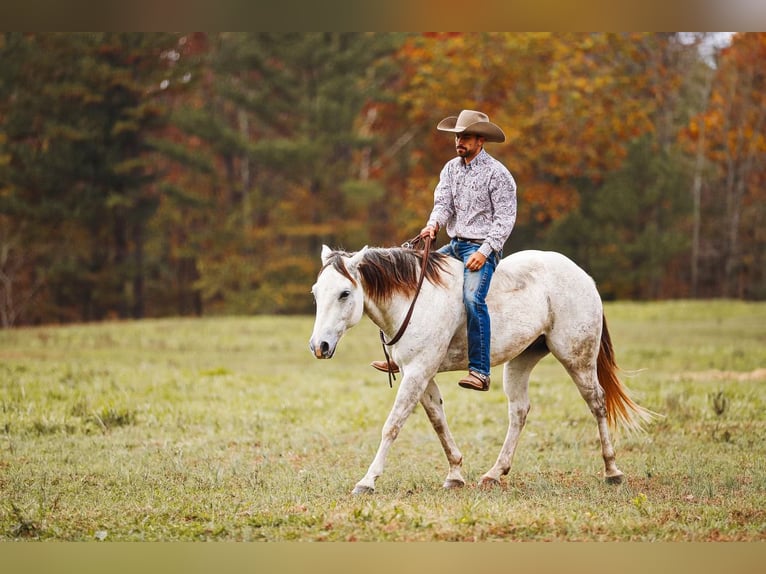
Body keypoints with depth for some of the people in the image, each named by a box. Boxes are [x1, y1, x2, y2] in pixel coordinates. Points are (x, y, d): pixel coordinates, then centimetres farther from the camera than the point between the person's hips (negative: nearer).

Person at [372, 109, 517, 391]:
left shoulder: (497, 173, -8)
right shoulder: (451, 168, 12)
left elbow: (505, 218, -12)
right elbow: (443, 202, 4)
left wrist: (484, 251, -21)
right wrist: (434, 223, -19)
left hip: (482, 248, -8)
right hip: (454, 245, 8)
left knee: (472, 298, -30)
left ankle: (480, 371, -30)